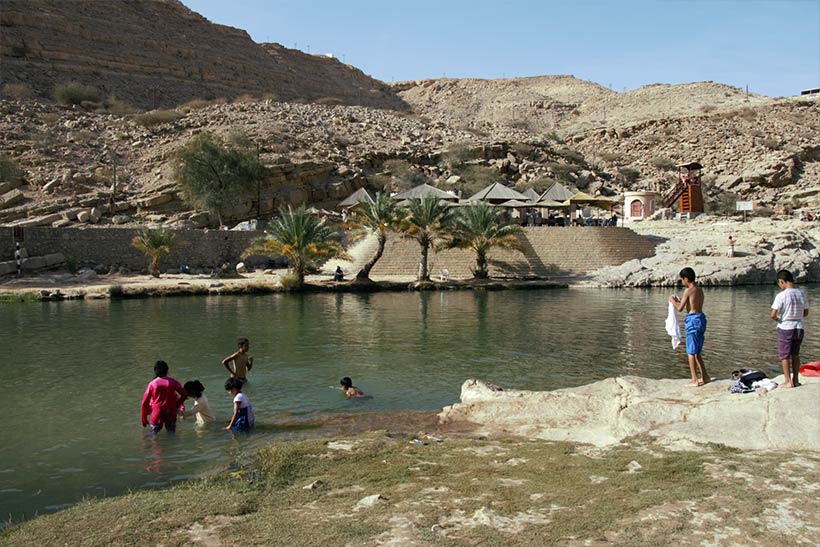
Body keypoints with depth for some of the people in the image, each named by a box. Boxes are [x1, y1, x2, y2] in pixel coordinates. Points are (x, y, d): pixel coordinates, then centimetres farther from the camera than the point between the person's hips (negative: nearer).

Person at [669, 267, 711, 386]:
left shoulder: (689, 290, -12)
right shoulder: (700, 289, 13)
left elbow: (680, 308, -12)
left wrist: (672, 301, 5)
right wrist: (679, 300, 22)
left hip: (693, 319, -8)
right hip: (701, 319, 8)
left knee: (691, 352, -1)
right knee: (697, 352, 19)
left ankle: (695, 381, 1)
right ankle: (704, 377, 23)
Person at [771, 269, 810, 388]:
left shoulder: (781, 295, -17)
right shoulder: (802, 294, 0)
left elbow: (773, 315, -20)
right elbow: (806, 313, 10)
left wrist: (777, 319, 1)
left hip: (785, 329, -5)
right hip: (799, 328, 5)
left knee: (784, 356, 6)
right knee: (795, 355, 17)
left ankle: (788, 381, 8)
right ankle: (796, 380, 23)